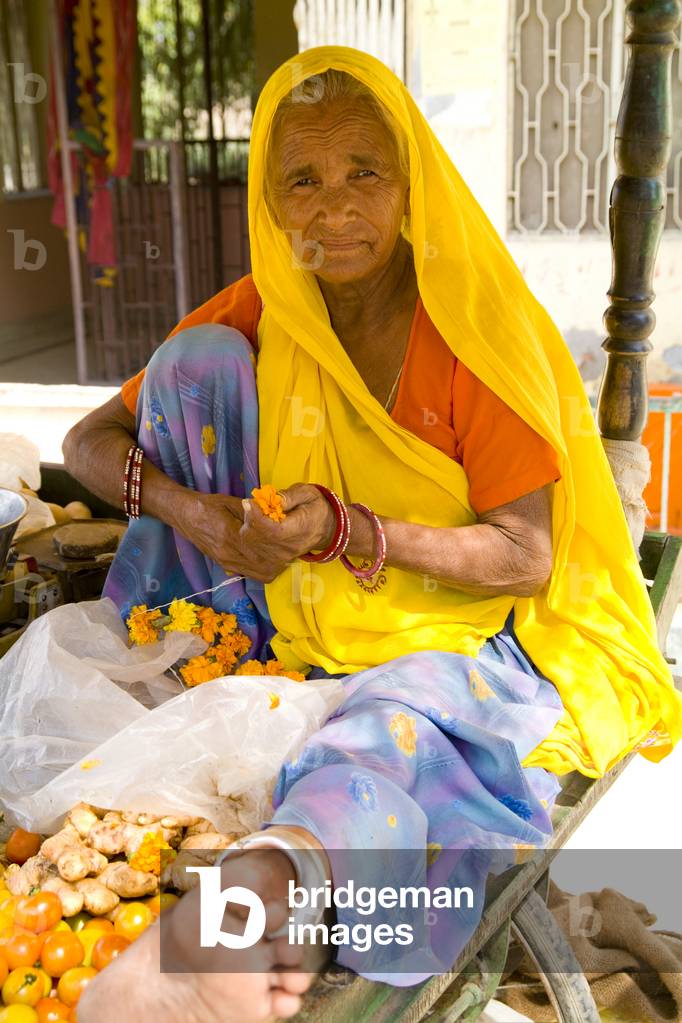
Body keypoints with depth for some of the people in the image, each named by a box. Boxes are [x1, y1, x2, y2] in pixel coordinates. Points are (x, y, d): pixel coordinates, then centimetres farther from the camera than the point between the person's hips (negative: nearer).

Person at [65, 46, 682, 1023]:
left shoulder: (477, 331, -11)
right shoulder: (255, 317, 0)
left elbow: (525, 557, -13)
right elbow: (90, 440, 2)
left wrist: (346, 531, -26)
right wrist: (186, 510, -19)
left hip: (458, 634, -3)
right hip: (296, 634, 4)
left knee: (390, 722, -40)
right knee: (198, 358, -10)